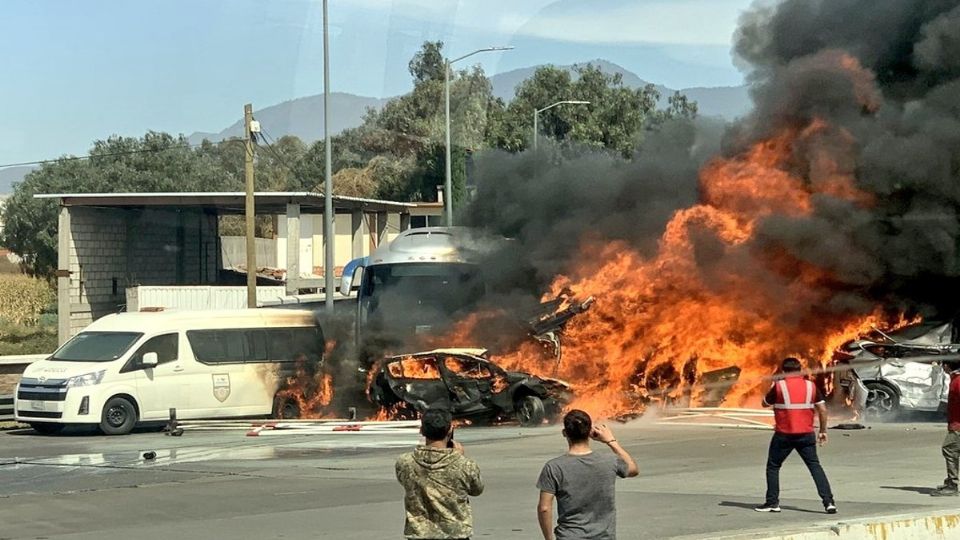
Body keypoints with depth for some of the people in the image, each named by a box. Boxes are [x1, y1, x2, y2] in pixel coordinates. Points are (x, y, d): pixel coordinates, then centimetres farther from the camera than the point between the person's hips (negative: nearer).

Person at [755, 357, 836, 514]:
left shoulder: (779, 386, -5)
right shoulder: (810, 386, 4)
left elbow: (765, 403, 8)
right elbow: (822, 409, 4)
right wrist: (823, 431, 12)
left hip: (784, 435, -2)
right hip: (806, 434, 2)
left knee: (773, 467, 13)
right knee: (815, 466, 6)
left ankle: (772, 502, 12)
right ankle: (828, 501, -4)